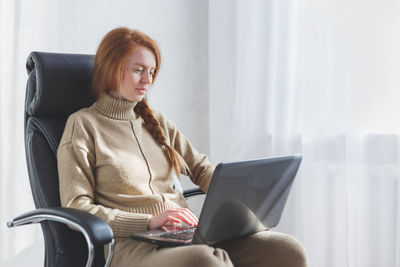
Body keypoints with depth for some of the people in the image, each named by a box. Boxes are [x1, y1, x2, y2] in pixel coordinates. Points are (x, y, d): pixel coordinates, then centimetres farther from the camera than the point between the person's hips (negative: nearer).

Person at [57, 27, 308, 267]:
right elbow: (75, 208, -4)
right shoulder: (83, 125, 3)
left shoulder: (157, 121, 23)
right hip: (132, 245, -6)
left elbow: (201, 168, 27)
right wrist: (149, 221, -15)